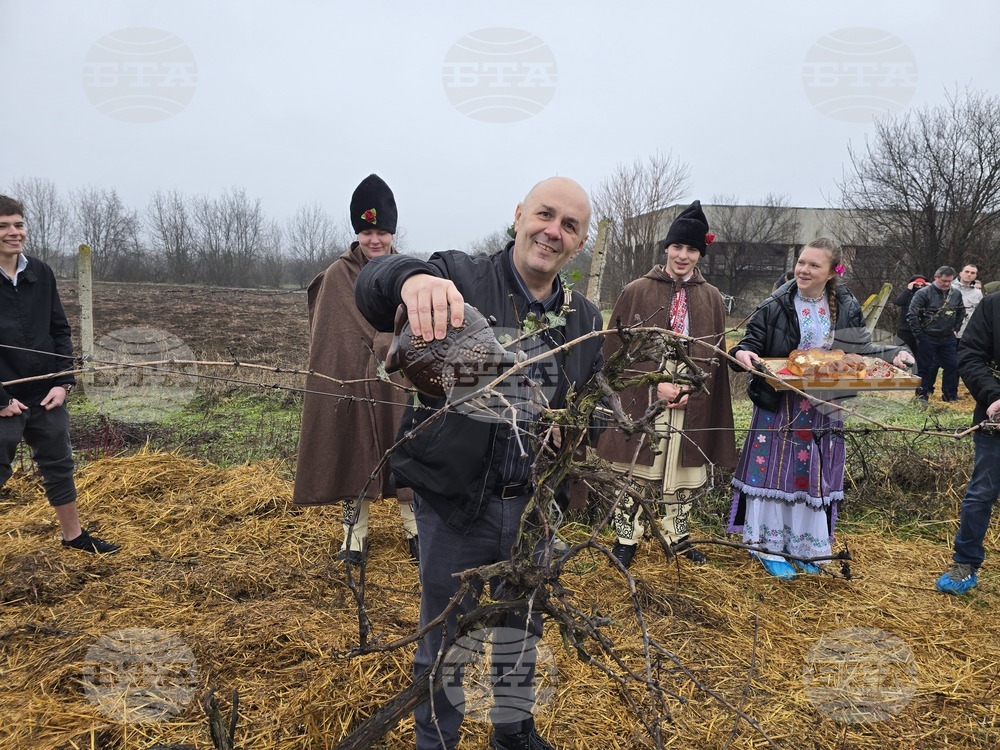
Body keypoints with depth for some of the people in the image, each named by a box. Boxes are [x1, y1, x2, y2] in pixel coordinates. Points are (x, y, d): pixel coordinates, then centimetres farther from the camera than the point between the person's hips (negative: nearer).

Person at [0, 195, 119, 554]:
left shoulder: (41, 273, 4)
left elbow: (60, 331, 8)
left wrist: (63, 382, -1)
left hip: (46, 396, 4)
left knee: (59, 466, 15)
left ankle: (74, 535, 29)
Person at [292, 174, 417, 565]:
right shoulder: (337, 276, -1)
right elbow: (327, 338, -3)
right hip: (352, 379, -2)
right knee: (354, 451, 4)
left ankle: (414, 528, 20)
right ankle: (354, 532, 17)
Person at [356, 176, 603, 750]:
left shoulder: (585, 320, 3)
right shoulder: (461, 278, -13)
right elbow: (372, 289, -31)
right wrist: (411, 277, -55)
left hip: (532, 506, 5)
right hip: (454, 504, -4)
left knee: (522, 631, 25)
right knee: (445, 641, 14)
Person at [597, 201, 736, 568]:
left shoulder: (711, 298, 8)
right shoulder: (637, 292, -1)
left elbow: (713, 355, 8)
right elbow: (620, 348, -3)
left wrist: (690, 389, -7)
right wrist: (657, 385, -12)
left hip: (692, 401, 3)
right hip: (642, 400, -2)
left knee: (683, 472, 10)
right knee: (636, 470, 3)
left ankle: (676, 535, 27)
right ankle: (627, 538, 17)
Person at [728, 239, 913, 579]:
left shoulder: (846, 308, 3)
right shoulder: (776, 306, -7)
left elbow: (861, 349, 10)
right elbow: (752, 342, -6)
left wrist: (893, 355, -7)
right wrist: (743, 353, -28)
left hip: (825, 407, 4)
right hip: (781, 405, -3)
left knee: (815, 473, 11)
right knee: (776, 470, 0)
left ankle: (803, 545, 25)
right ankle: (769, 544, 14)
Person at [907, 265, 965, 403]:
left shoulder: (956, 294, 5)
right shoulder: (924, 293, -12)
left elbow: (961, 312, 22)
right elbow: (912, 314, -15)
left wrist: (956, 329, 12)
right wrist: (919, 335, -13)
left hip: (948, 339, 5)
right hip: (928, 339, -5)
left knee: (952, 366, 7)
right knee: (926, 367, 2)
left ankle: (950, 395, 20)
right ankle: (922, 395, 14)